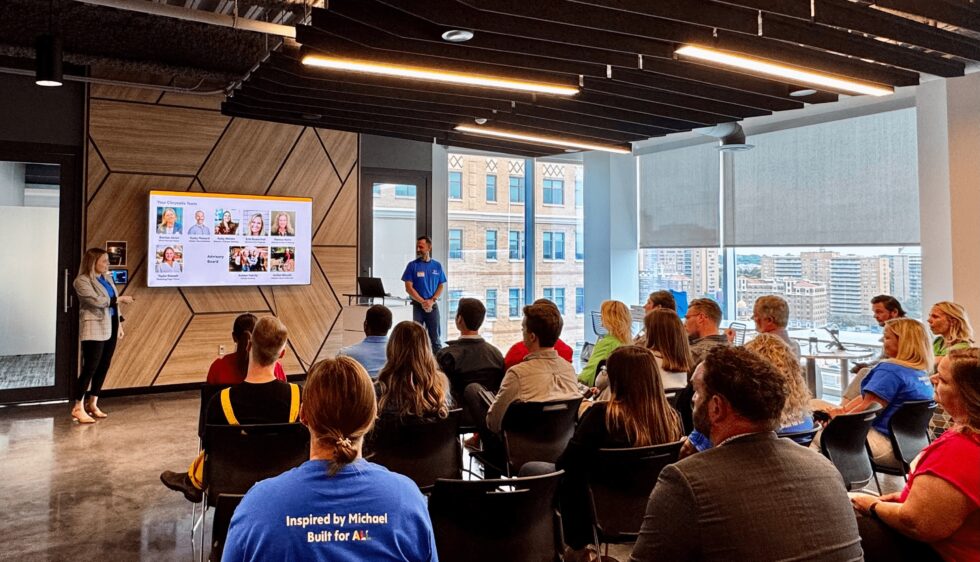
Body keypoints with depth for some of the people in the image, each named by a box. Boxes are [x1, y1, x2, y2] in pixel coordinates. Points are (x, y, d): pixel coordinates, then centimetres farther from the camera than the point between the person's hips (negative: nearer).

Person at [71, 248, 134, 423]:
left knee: (103, 367, 9)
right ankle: (78, 408, 2)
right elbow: (97, 301, -21)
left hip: (109, 328, 8)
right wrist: (120, 299, -14)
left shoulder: (107, 278, 13)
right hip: (94, 330, -8)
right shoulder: (82, 281, -10)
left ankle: (92, 404, 20)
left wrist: (119, 324, 14)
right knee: (90, 367, -6)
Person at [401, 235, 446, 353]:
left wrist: (431, 301, -10)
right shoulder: (412, 265, 0)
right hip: (418, 306, -1)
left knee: (435, 337, 3)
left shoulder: (437, 266, 6)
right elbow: (408, 287, -5)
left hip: (433, 306, 1)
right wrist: (423, 302, -14)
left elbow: (441, 286, 6)